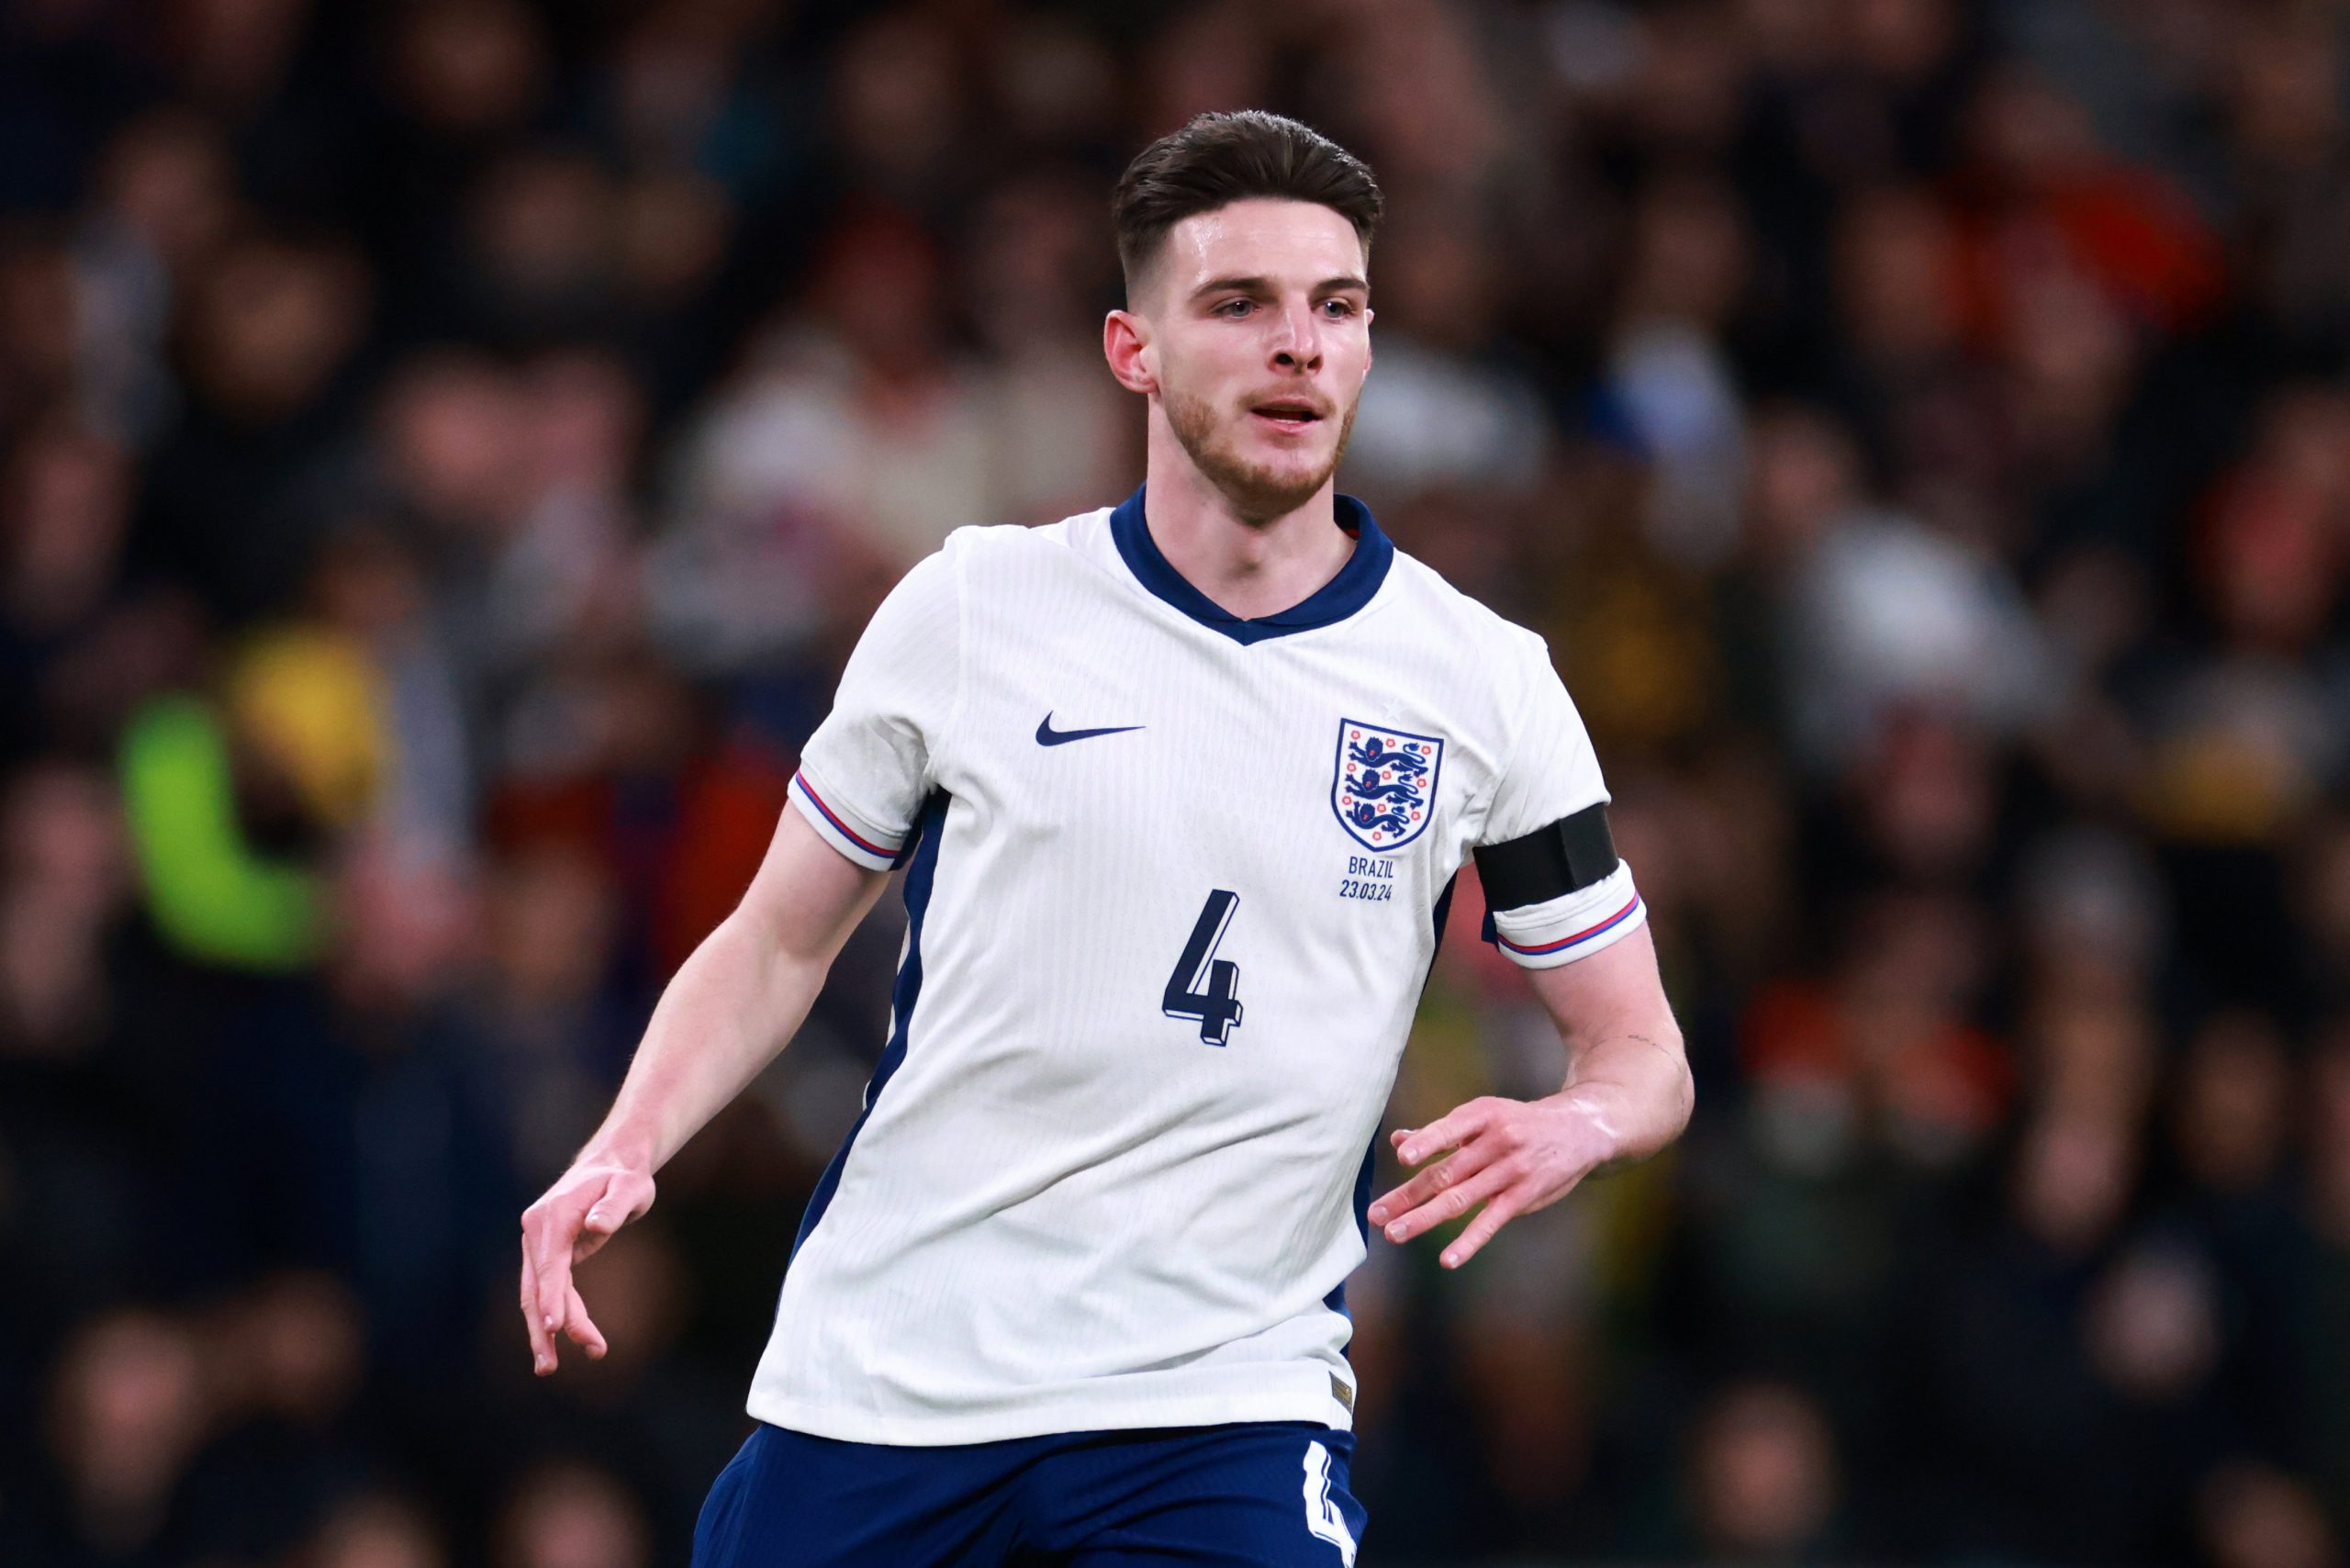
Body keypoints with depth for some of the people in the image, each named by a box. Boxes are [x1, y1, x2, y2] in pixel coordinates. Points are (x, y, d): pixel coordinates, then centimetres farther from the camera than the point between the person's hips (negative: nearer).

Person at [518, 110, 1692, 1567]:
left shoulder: (1483, 682, 1)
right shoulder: (970, 607, 2)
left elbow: (1642, 1048, 7)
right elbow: (778, 943, 11)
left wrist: (1571, 1127, -16)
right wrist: (626, 1150, -5)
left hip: (1222, 1407, -1)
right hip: (878, 1379, 1)